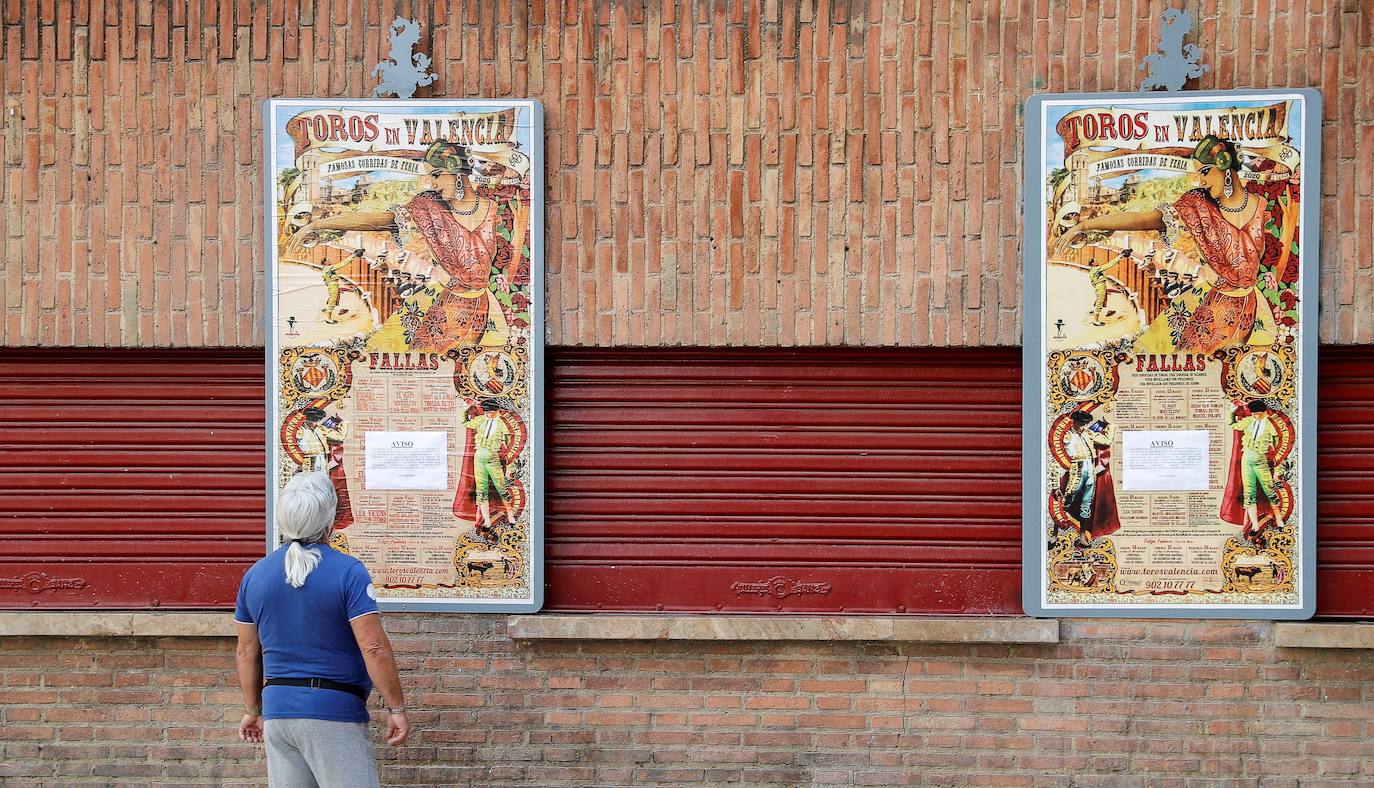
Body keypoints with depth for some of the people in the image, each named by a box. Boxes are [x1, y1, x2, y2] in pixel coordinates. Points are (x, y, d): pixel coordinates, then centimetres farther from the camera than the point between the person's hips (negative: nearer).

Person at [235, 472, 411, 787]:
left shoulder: (254, 575, 6)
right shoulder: (348, 572, -11)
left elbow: (247, 652, 13)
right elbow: (374, 648, -15)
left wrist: (253, 710, 24)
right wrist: (396, 708, -7)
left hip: (277, 713, 5)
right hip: (334, 714, -5)